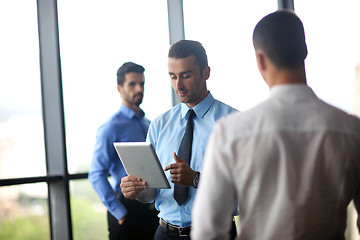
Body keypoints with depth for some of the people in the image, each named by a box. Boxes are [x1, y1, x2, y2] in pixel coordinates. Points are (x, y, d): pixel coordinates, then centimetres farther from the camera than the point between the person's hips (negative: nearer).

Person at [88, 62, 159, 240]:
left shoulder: (149, 125, 12)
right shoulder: (111, 128, -9)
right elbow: (96, 176, -14)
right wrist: (120, 213, -15)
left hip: (152, 210, 6)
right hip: (127, 210, -6)